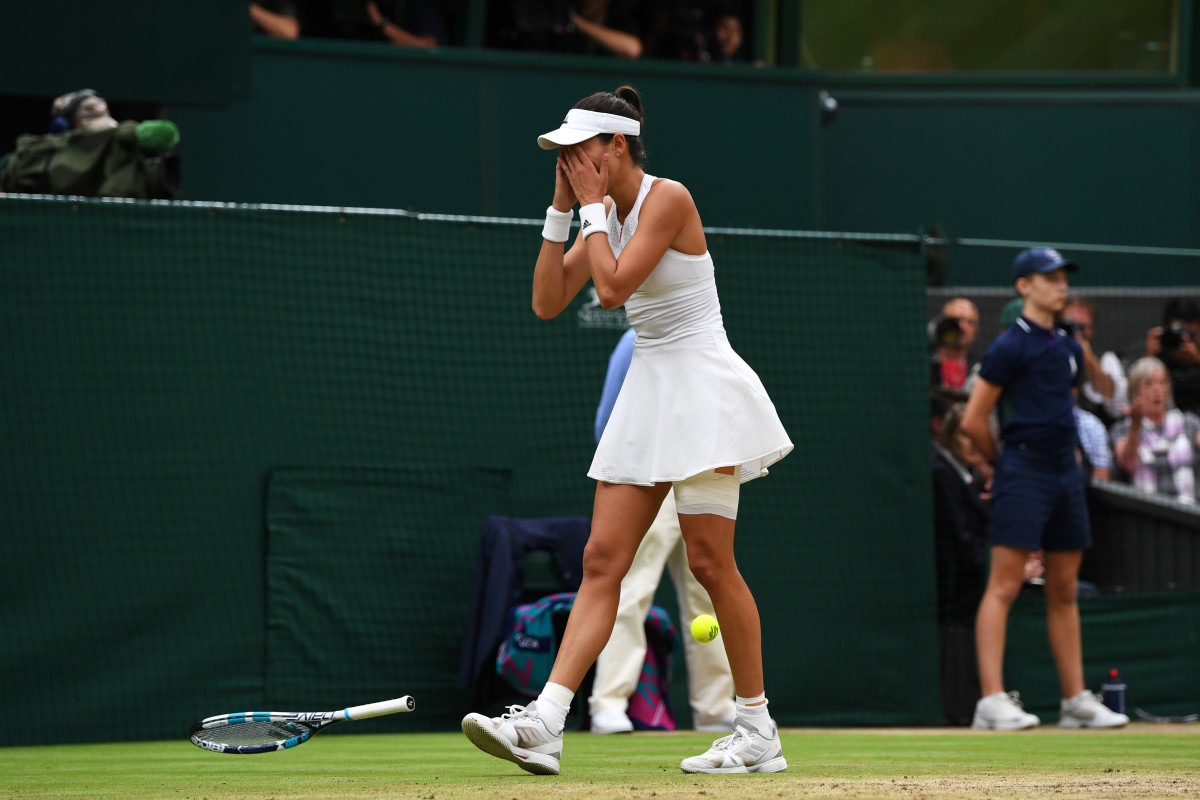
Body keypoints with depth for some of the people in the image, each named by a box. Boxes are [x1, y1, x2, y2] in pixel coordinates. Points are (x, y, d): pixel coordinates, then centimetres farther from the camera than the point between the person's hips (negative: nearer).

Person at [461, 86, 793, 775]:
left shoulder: (668, 199, -13)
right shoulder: (605, 215, 12)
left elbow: (613, 287, -21)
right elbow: (547, 302, 8)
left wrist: (593, 206, -11)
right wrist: (561, 213, 2)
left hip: (703, 387, -8)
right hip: (649, 389, 8)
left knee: (710, 562, -7)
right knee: (603, 560, -2)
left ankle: (759, 731, 4)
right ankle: (545, 725, -10)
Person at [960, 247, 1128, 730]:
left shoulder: (1068, 347, 17)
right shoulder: (1010, 346, -7)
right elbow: (973, 421, -8)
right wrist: (1004, 462, 4)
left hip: (1066, 473, 8)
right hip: (1024, 473, -8)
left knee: (1064, 591, 10)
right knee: (1004, 585, -12)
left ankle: (1076, 701, 14)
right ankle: (992, 700, -16)